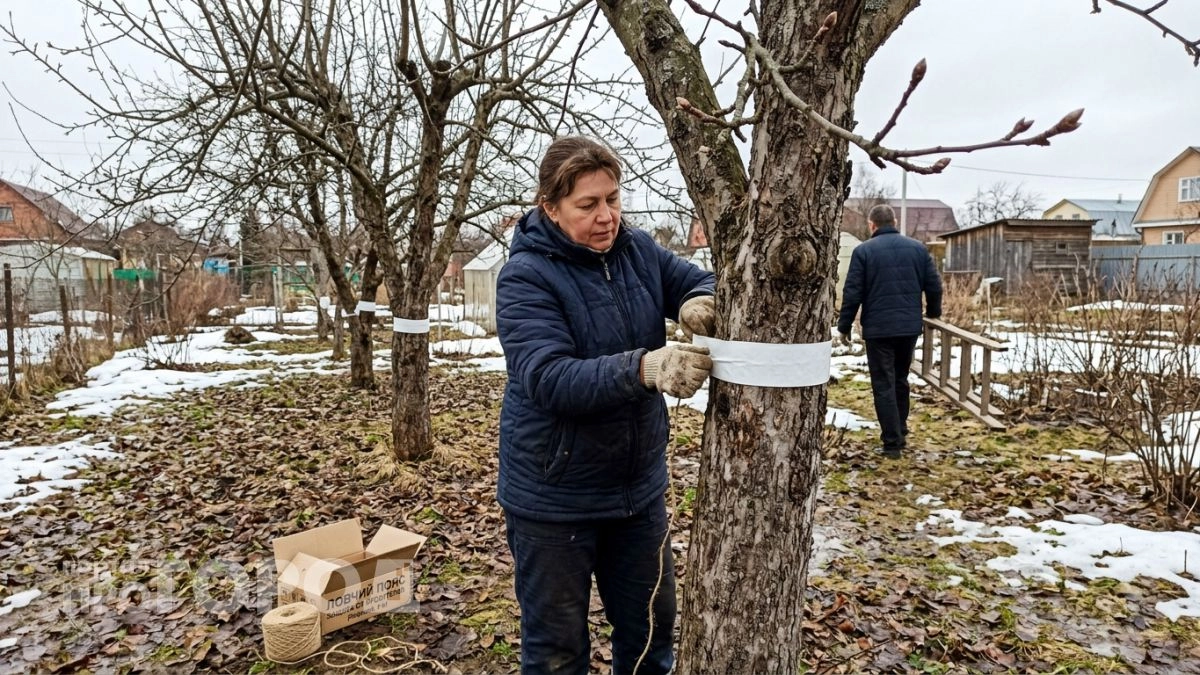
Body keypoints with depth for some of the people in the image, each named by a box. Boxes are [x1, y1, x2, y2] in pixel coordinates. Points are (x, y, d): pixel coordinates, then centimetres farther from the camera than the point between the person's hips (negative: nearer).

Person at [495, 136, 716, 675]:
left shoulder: (638, 250, -2)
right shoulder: (526, 277, -18)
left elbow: (704, 283, 3)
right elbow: (550, 379, -29)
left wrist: (702, 302, -22)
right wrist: (643, 368, -45)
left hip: (639, 485, 5)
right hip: (554, 498, -5)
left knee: (651, 626, 22)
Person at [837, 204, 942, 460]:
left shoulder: (864, 250, -6)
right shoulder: (917, 247, 7)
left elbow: (852, 293, -8)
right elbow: (934, 285, 8)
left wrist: (844, 326, 0)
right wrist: (933, 312, 25)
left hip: (878, 328, -4)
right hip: (910, 327, 5)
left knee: (883, 386, 1)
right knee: (900, 381, 20)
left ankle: (892, 444, 1)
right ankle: (901, 434, 28)